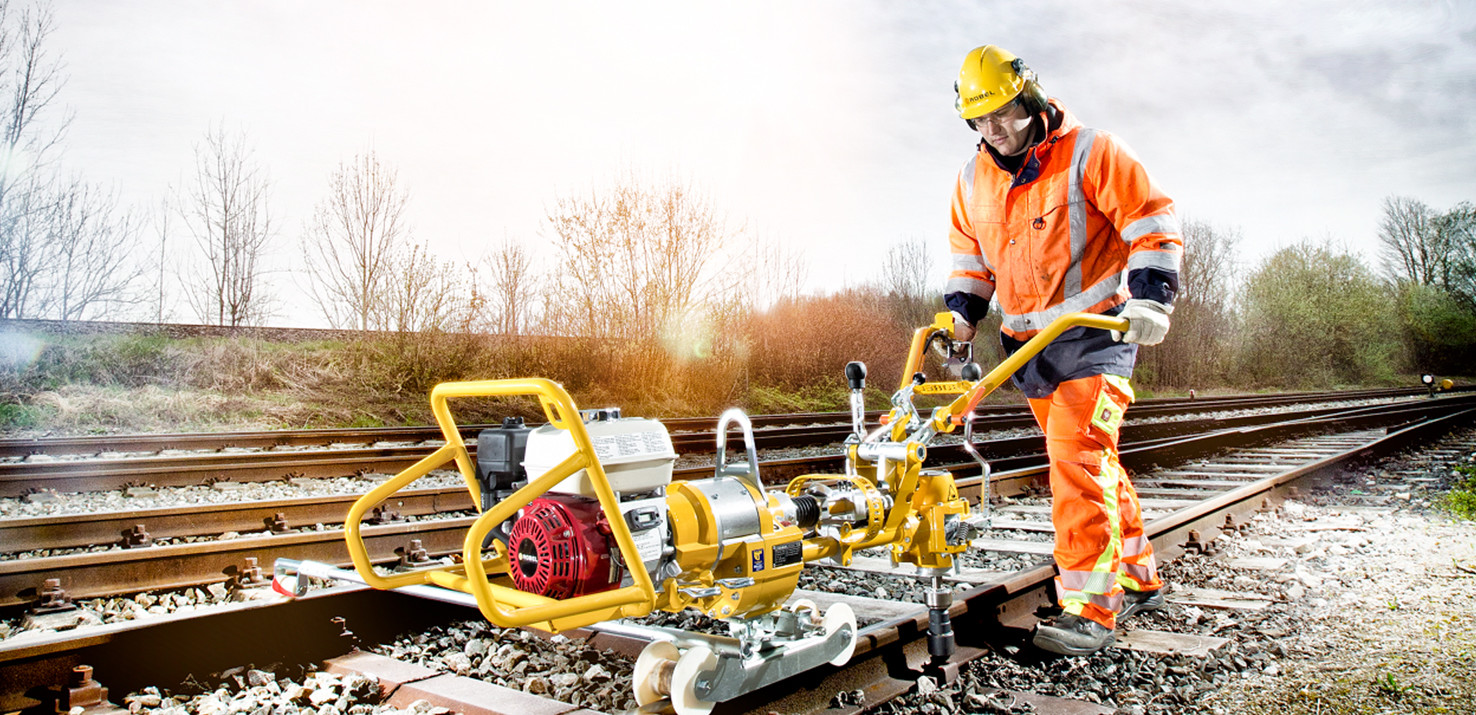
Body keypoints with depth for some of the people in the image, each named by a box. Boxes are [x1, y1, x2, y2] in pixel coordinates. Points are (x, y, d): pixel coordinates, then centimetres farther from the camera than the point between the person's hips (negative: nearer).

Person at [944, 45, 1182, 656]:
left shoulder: (1089, 153, -7)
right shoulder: (973, 179, 11)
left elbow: (1152, 222, -7)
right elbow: (969, 255, 20)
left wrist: (1150, 293, -18)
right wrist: (960, 310, 7)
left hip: (1095, 333, -6)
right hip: (1029, 343, 6)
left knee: (1078, 455, -18)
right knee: (1092, 462, 12)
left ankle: (1089, 608, -15)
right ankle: (1138, 580, 26)